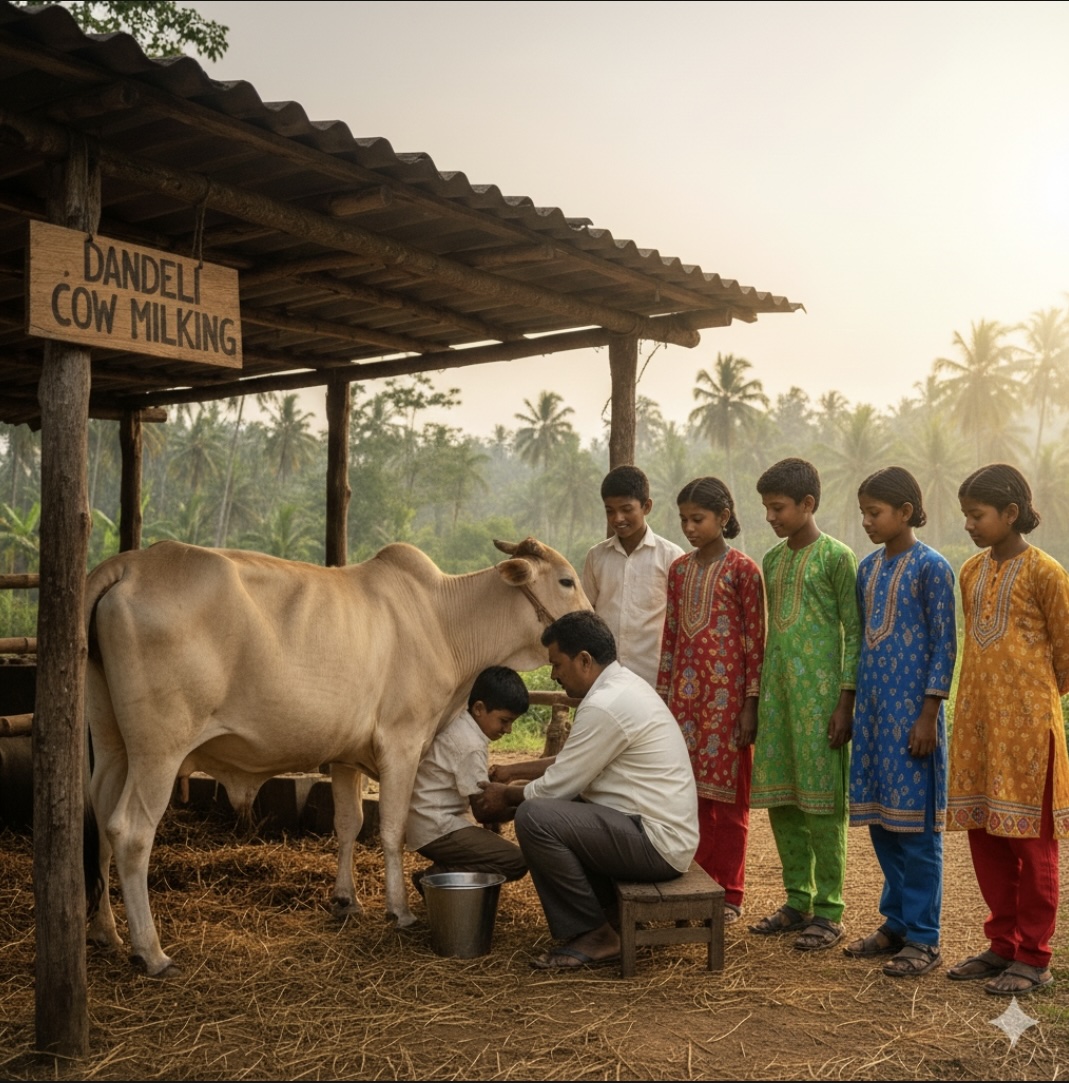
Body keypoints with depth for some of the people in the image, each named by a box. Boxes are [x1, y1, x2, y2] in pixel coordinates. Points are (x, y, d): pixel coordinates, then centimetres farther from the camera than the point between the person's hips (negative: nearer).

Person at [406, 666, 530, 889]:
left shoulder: (456, 723, 6)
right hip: (437, 831, -10)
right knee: (516, 861, -16)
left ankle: (443, 873, 5)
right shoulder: (471, 745, -19)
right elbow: (482, 810, -15)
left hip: (424, 822, 10)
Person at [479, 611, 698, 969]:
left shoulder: (605, 705, -20)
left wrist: (508, 796, 5)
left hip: (657, 845, -11)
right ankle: (611, 912, 19)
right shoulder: (624, 685, 12)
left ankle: (592, 935, -5)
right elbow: (572, 763, 23)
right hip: (667, 835, 11)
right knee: (556, 809, 20)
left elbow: (559, 785, -13)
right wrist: (513, 772, 26)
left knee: (534, 817, -20)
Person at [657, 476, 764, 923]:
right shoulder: (679, 569, 10)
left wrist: (751, 704, -10)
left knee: (728, 794, 3)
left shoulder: (742, 569, -6)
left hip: (726, 693, -5)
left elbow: (756, 640, -7)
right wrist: (662, 695, 11)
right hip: (685, 693, 5)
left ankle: (728, 894, 14)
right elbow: (670, 636, 13)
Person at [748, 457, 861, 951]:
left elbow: (854, 633, -8)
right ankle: (797, 901, 21)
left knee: (822, 799, -2)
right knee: (780, 799, 9)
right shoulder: (772, 560, 14)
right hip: (776, 692, 7)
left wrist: (845, 702, -13)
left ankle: (828, 910, 8)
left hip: (819, 692, -7)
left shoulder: (836, 557, -6)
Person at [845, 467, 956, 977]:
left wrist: (928, 716, -14)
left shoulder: (930, 566, -8)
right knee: (880, 820, 11)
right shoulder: (869, 566, 12)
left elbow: (944, 646, -10)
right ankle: (895, 923, 23)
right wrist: (855, 706, 15)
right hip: (872, 705, 7)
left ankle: (922, 939, 8)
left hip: (911, 707, -7)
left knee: (915, 822, -2)